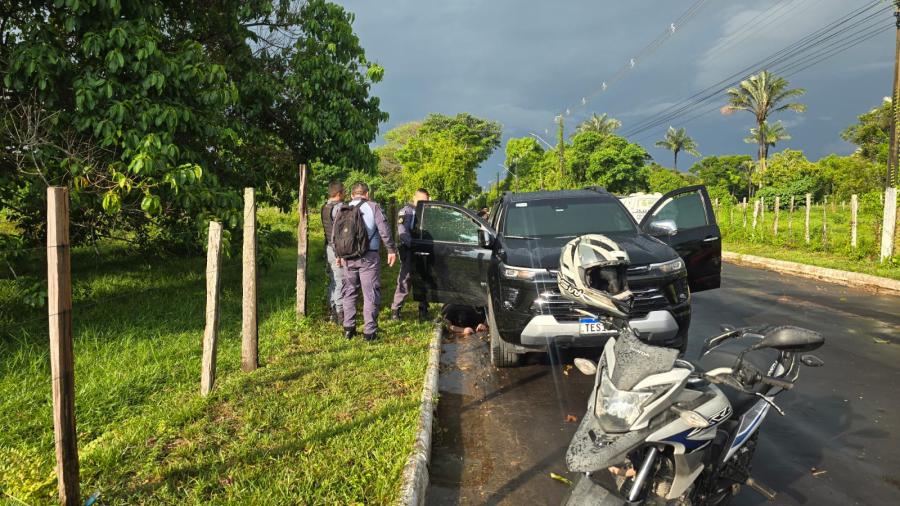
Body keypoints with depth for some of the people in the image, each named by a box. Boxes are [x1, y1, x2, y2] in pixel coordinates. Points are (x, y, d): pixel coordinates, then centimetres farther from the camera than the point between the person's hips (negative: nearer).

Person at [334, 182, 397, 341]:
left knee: (349, 293, 15)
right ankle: (369, 331, 0)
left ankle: (348, 328, 17)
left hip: (348, 257, 4)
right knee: (371, 294, 1)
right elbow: (384, 230, -10)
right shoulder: (373, 207, -3)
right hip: (369, 257, -4)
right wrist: (391, 250, -3)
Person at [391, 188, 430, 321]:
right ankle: (395, 310, 1)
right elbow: (402, 231, -15)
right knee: (404, 280, -6)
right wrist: (412, 244, -28)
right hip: (409, 251, -5)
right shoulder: (407, 211, -3)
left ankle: (423, 310, 18)